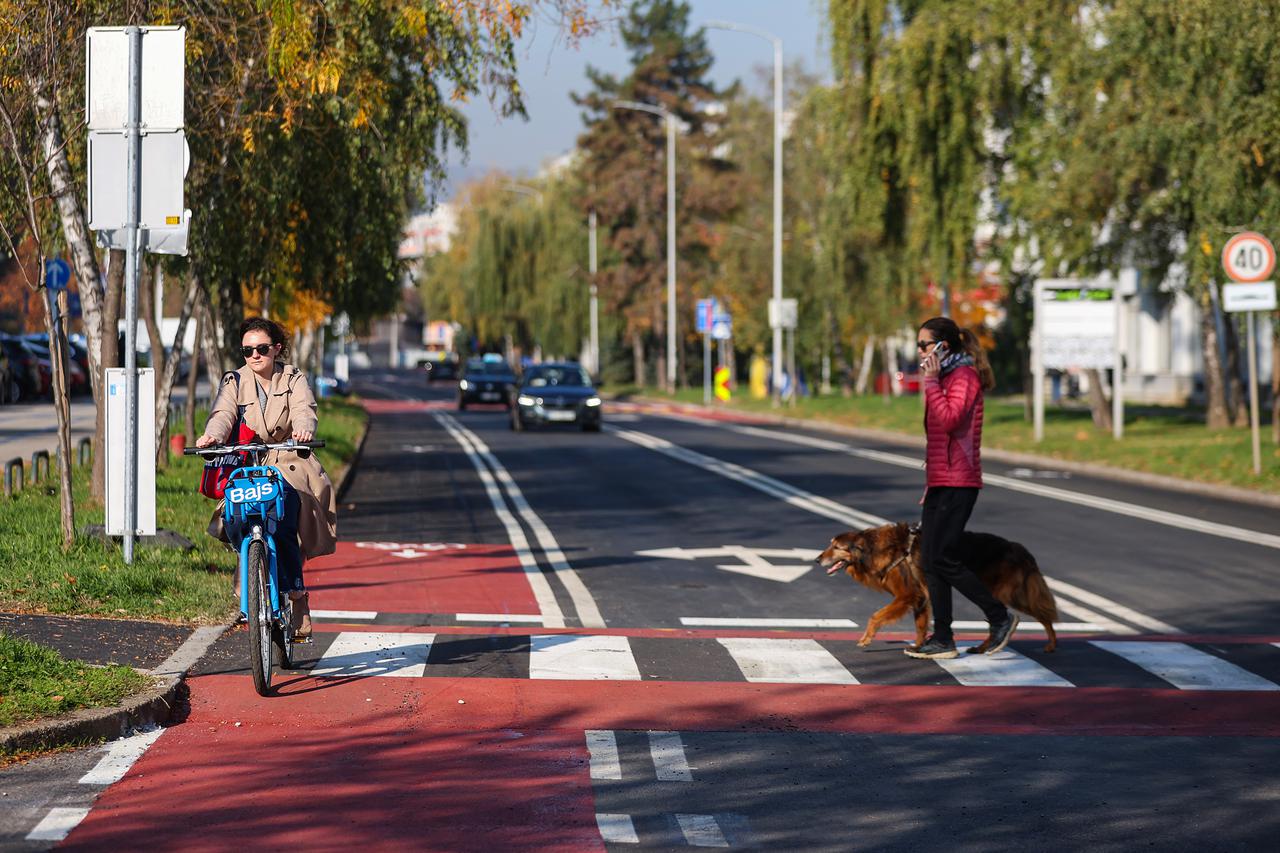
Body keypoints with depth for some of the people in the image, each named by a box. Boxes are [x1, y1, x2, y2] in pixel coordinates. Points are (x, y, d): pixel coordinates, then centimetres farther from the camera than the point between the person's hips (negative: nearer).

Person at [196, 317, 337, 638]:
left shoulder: (294, 379, 6)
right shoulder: (235, 382, 9)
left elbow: (304, 410, -14)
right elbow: (223, 413, -11)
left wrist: (303, 429, -40)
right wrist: (213, 434, -36)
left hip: (289, 463, -2)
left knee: (282, 524, -29)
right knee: (235, 522, -26)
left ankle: (296, 594, -20)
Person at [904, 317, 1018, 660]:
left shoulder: (964, 376, -10)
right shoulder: (946, 377, 20)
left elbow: (950, 419, -25)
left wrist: (931, 381, -20)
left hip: (956, 483, -10)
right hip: (940, 483, 10)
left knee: (943, 559, -12)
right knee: (931, 562, 6)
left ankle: (1000, 616, -1)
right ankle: (942, 639, 8)